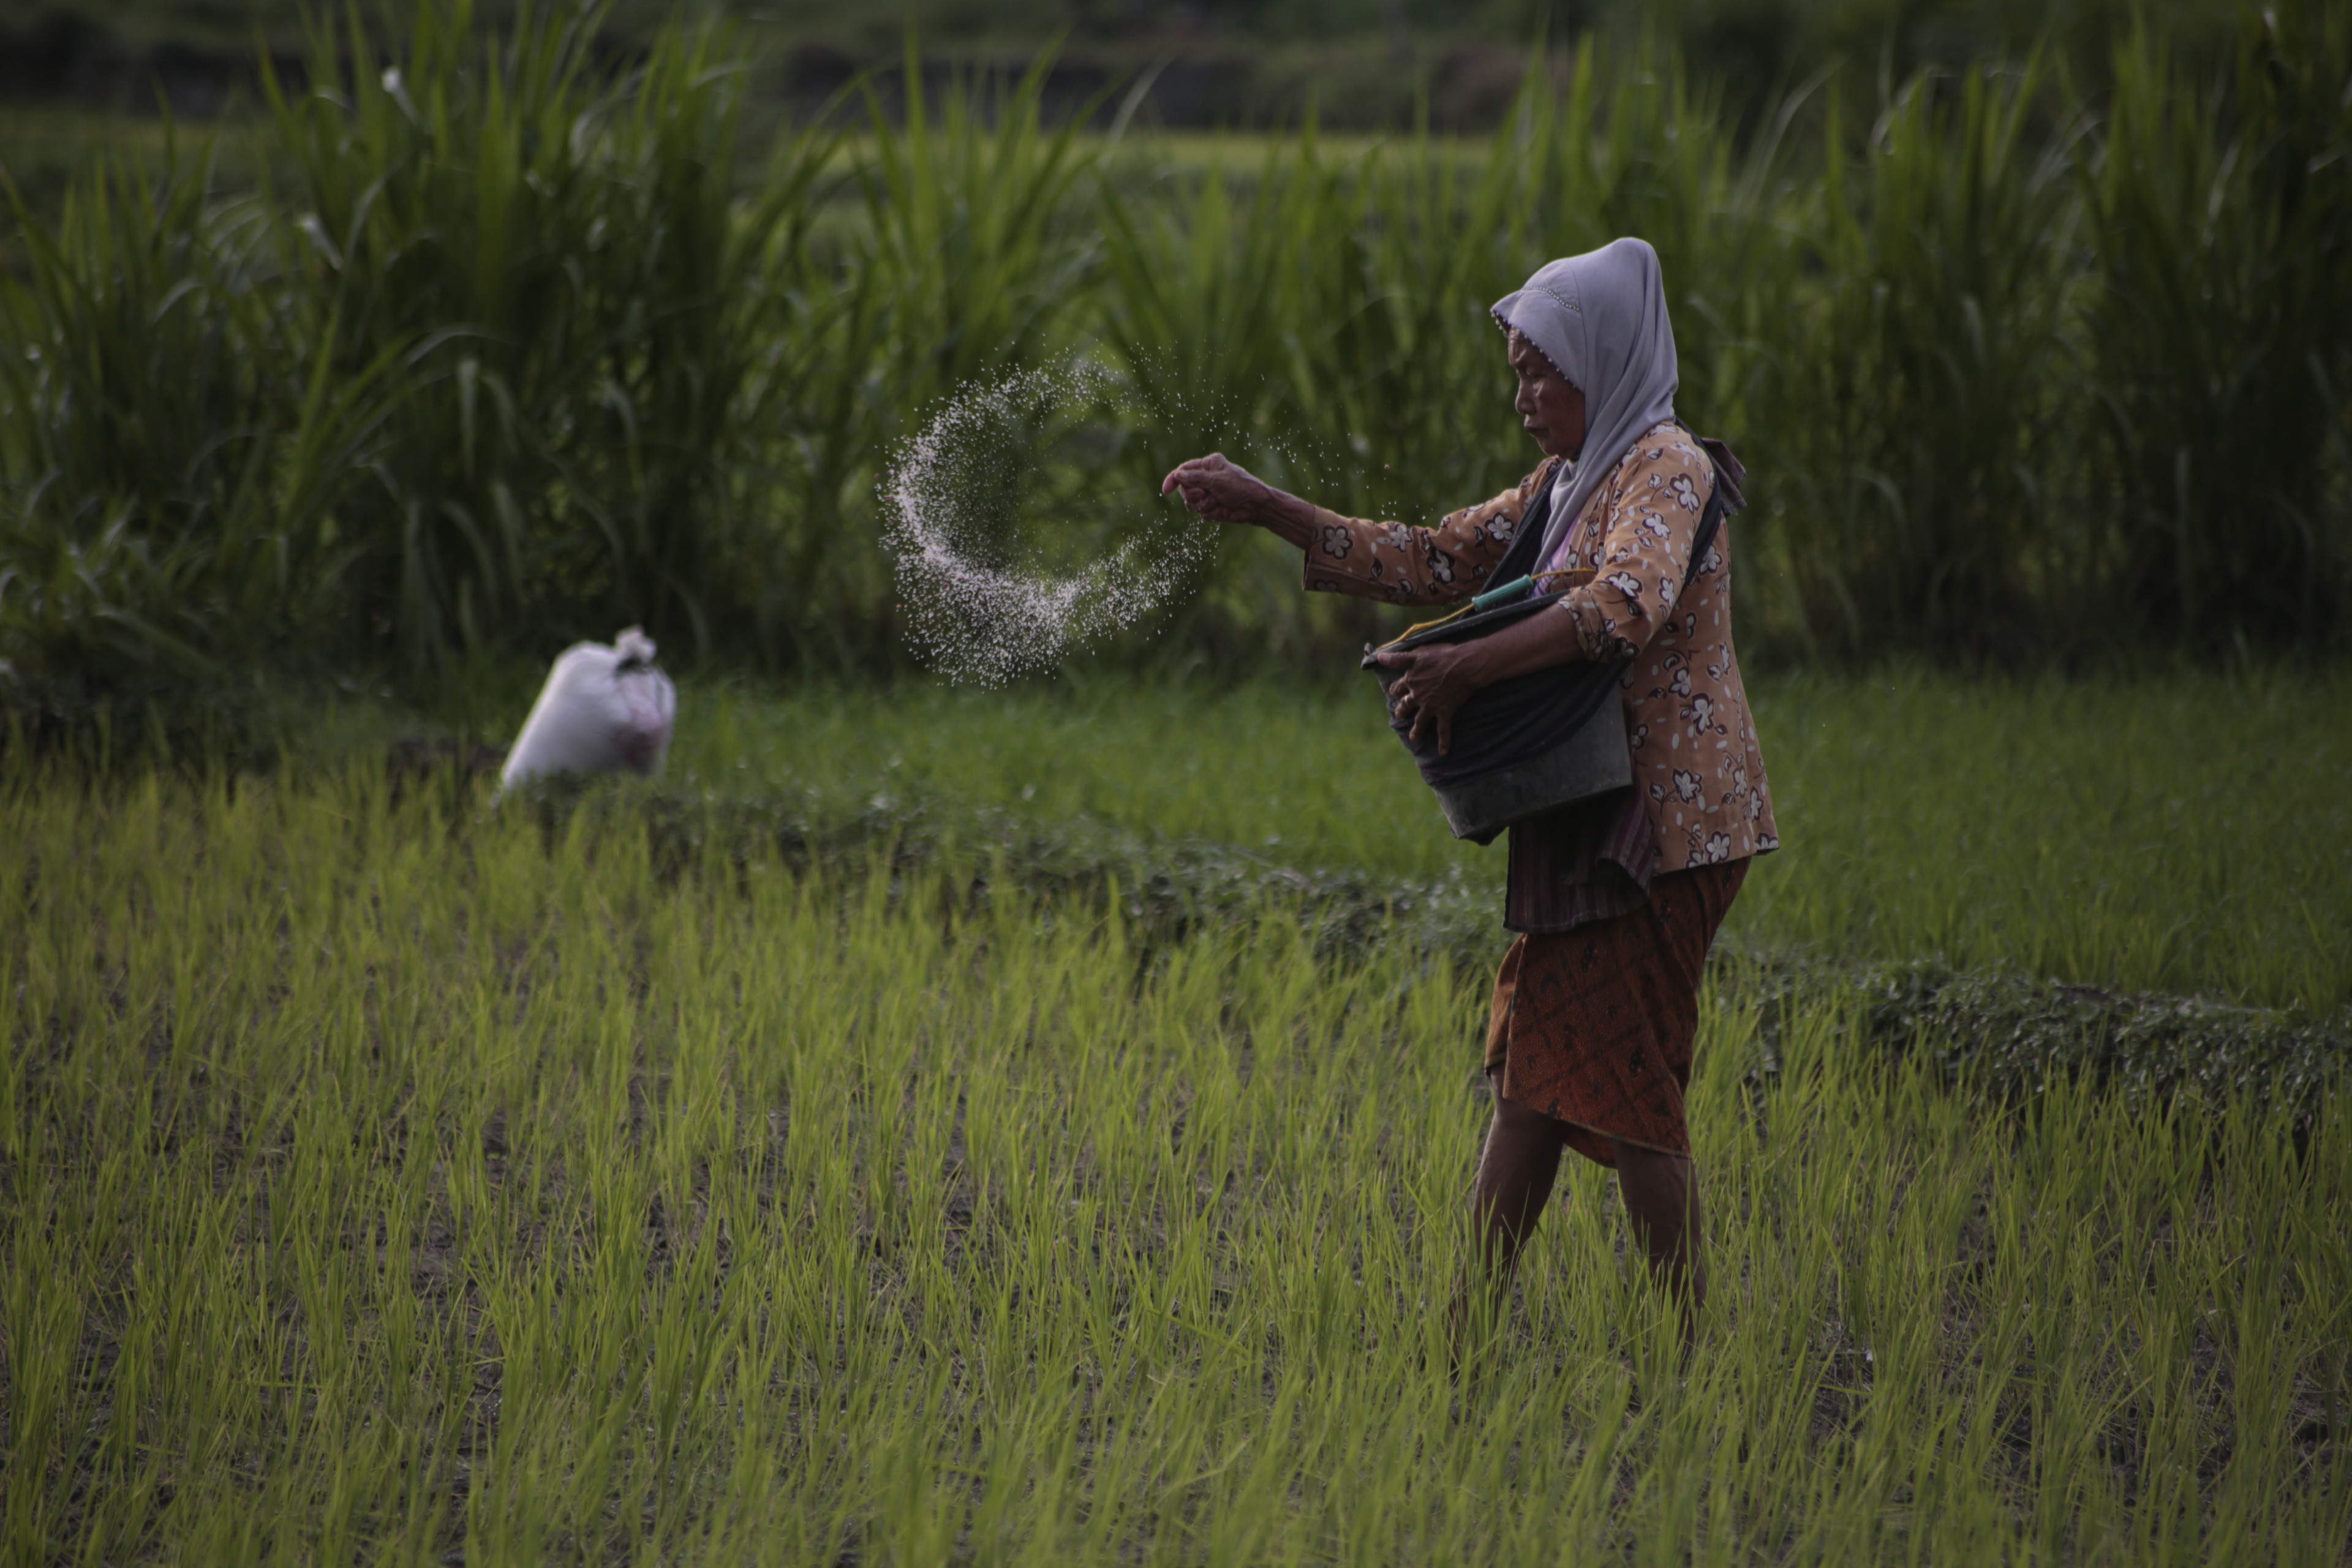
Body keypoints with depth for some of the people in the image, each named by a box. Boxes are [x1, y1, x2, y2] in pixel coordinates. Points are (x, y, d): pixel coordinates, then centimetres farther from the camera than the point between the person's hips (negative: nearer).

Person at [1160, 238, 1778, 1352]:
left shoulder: (1664, 468, -11)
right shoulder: (1565, 484, 17)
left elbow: (1627, 605, -29)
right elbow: (1432, 563, 19)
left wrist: (1464, 668, -28)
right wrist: (1263, 508, 13)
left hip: (1658, 825, -9)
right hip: (1584, 829, 9)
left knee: (1621, 1087, -8)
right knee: (1531, 1074, 8)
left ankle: (1689, 1346, -2)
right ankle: (1471, 1327, 11)